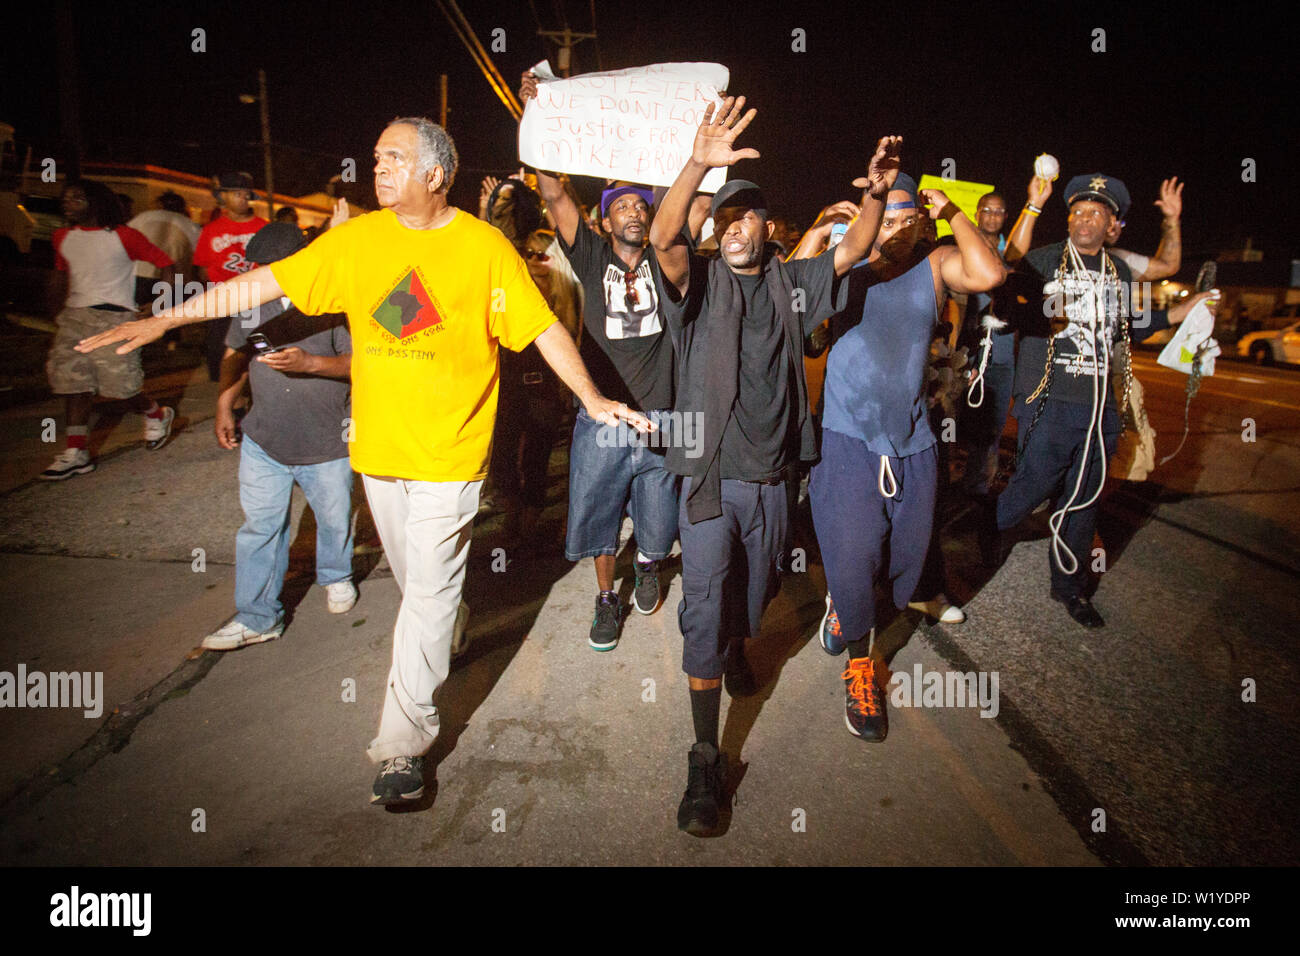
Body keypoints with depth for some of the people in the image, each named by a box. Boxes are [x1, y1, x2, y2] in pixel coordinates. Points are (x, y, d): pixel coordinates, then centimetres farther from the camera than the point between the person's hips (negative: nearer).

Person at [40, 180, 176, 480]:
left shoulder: (122, 236, -5)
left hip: (113, 317, -6)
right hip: (74, 315, 6)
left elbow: (165, 263, -2)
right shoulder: (62, 238, 13)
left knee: (120, 383, -5)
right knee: (73, 382, -2)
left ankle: (157, 414, 26)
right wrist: (57, 313, 21)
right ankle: (76, 451, -1)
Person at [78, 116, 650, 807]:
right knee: (413, 580, 19)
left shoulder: (484, 247, -7)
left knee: (428, 593, -1)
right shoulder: (356, 239, 3)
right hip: (377, 445, 4)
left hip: (447, 452, -4)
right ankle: (435, 655, 47)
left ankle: (402, 743, 7)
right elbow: (267, 282, 5)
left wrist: (592, 398, -14)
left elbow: (542, 327, -7)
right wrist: (168, 318, 3)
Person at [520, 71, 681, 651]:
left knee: (657, 521, 12)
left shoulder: (664, 263, 6)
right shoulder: (593, 259, 2)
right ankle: (606, 601, 29)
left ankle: (647, 567, 45)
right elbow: (554, 194, -4)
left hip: (659, 418, 1)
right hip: (601, 416, -1)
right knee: (597, 514, 8)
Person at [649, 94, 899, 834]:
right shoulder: (700, 281, -4)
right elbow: (663, 238, -23)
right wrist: (698, 165, -39)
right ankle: (706, 760, 1)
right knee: (705, 610, -8)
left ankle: (739, 655, 54)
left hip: (769, 475, 4)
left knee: (753, 596, 20)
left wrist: (875, 193, -12)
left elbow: (853, 250, 7)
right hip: (709, 474, -4)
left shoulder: (789, 283, 8)